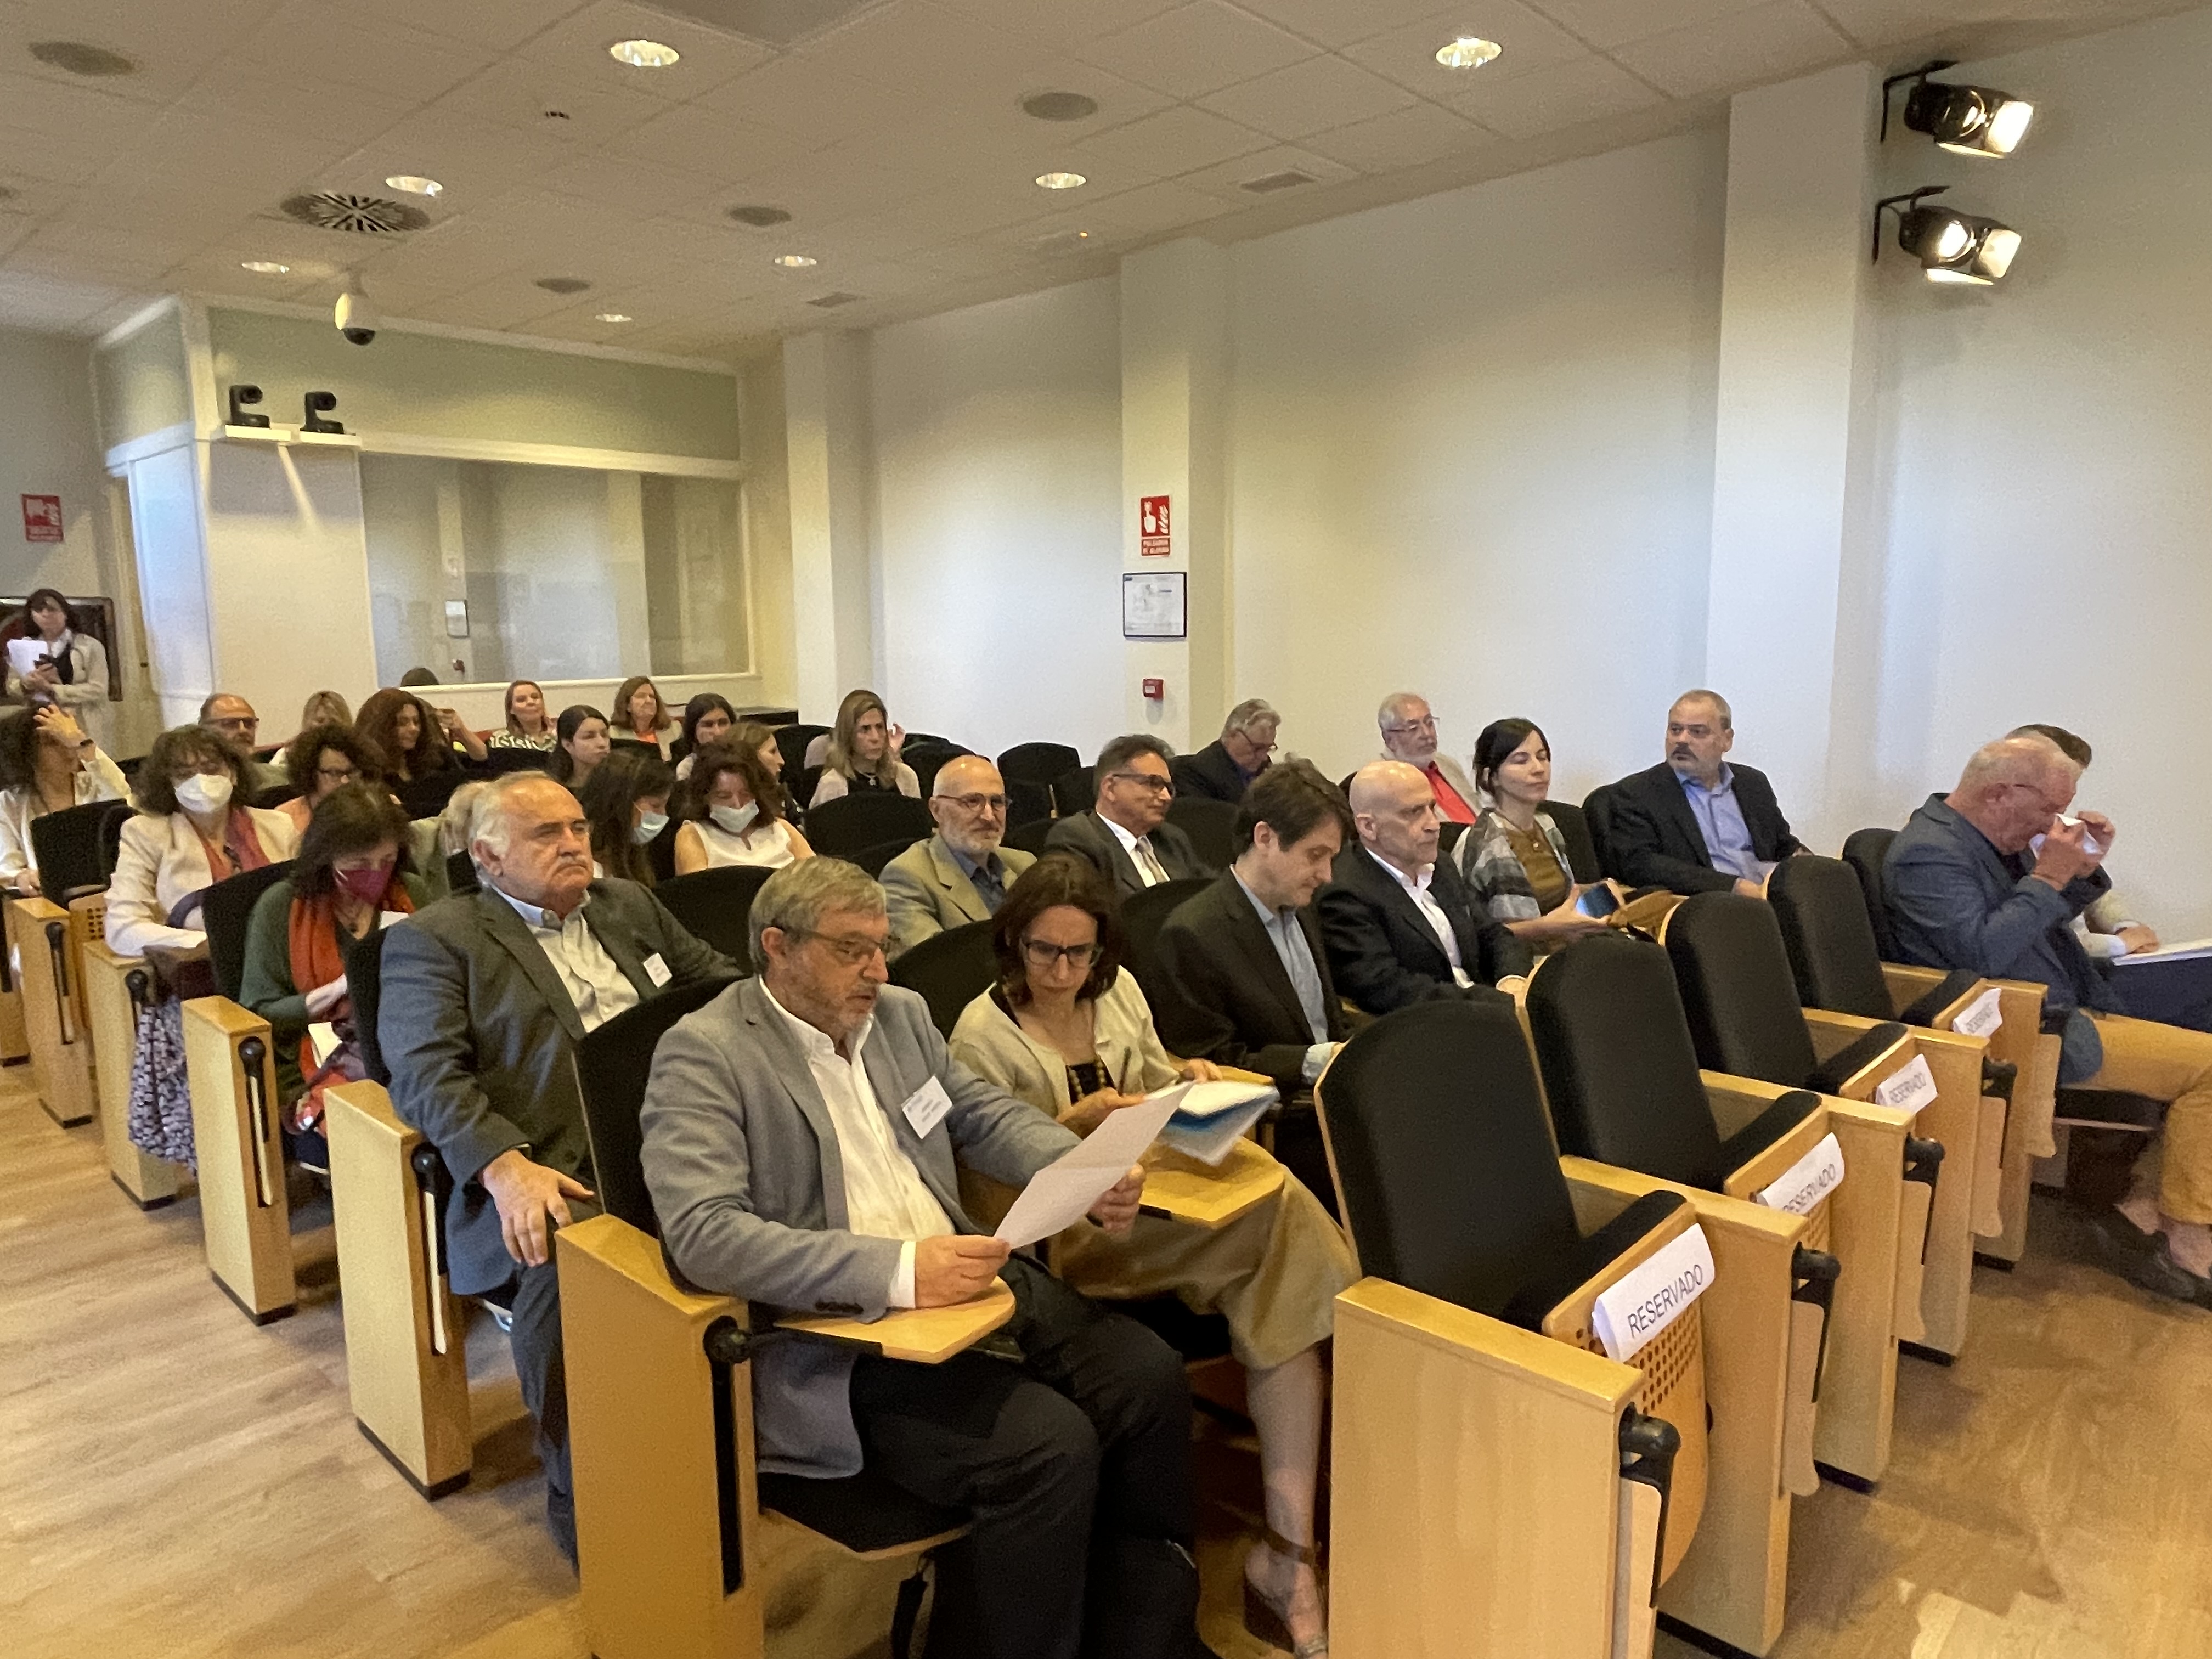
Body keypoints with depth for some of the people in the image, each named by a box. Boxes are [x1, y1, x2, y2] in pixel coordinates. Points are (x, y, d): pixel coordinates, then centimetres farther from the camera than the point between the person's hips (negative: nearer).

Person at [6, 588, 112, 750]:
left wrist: (53, 689, -17)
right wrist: (27, 684, -10)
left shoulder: (90, 646, 0)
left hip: (82, 730, -3)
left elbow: (98, 690, -9)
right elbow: (11, 690, 13)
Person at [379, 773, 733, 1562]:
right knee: (564, 1265, -35)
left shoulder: (630, 905, 24)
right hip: (554, 1170, -4)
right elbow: (427, 1074, -5)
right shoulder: (433, 939, 8)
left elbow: (719, 980, 25)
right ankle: (583, 1496, -9)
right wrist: (506, 1167, -23)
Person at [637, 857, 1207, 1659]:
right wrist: (895, 1269, -30)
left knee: (1147, 1375, -11)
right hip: (829, 1334, -7)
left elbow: (988, 1115, 20)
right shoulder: (702, 1054, -9)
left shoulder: (899, 1014, 12)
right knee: (1049, 1444, -24)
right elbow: (703, 1235, -21)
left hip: (962, 1280, 7)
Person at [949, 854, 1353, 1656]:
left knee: (1280, 1261, -25)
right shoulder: (983, 1034, -5)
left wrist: (1188, 1082, 0)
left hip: (1151, 1198, 6)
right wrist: (1073, 1124, -19)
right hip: (1064, 1233, -6)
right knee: (1275, 1212, -26)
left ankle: (1288, 1550, -18)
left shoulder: (1119, 990, 12)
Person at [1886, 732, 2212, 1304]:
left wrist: (2083, 870, 5)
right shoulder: (1929, 852, -18)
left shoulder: (1994, 840, 13)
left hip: (2055, 1014, 11)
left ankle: (2147, 1210, 5)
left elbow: (2046, 921, 22)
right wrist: (2048, 877, -20)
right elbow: (1984, 950, -27)